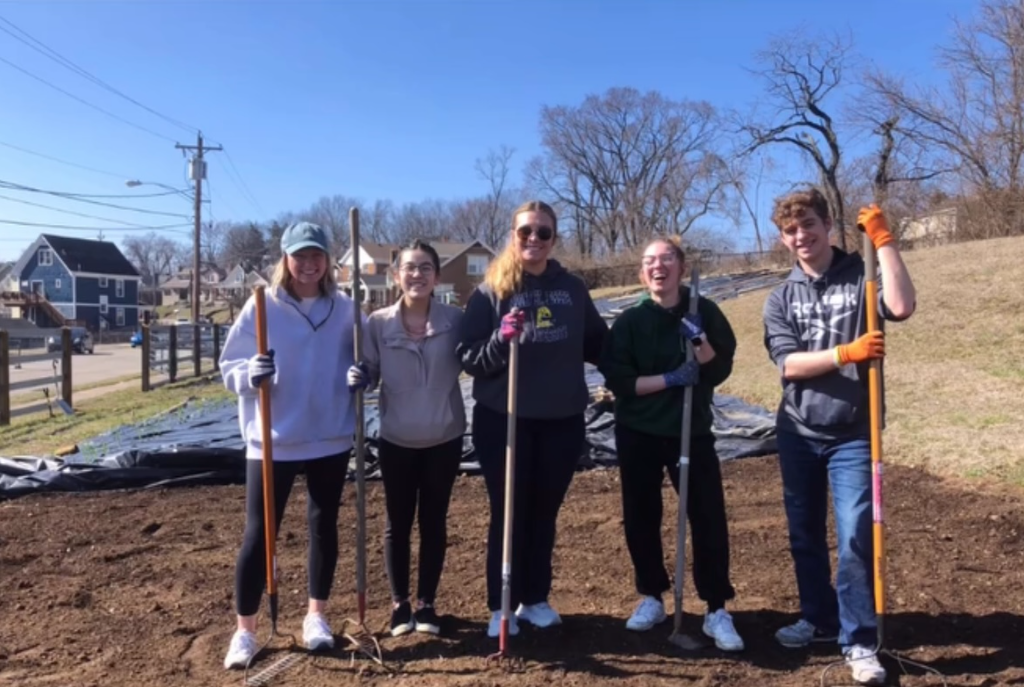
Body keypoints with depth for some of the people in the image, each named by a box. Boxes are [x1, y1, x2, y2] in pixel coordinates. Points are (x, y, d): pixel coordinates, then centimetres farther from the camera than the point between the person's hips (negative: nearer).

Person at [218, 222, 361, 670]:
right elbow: (229, 367, -2)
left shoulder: (344, 310, 1)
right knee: (258, 534, 3)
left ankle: (316, 616, 31)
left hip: (331, 440, 2)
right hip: (272, 442, -2)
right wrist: (250, 375, -23)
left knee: (324, 527, 13)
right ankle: (245, 630, 19)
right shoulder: (261, 307, -5)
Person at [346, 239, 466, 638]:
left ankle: (426, 603, 29)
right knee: (398, 523, 12)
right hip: (396, 441, 0)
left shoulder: (455, 320, -8)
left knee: (434, 523, 12)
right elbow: (369, 373, -1)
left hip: (444, 440, 0)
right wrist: (358, 378, -23)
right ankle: (400, 604, 31)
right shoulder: (379, 324, -8)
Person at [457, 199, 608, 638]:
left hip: (563, 420, 3)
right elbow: (468, 358, -9)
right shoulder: (490, 292, -5)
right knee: (509, 515, 6)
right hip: (504, 421, -3)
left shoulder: (573, 289, 5)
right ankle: (501, 607, 21)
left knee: (544, 514, 14)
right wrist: (501, 341, -25)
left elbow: (598, 345, 12)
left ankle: (535, 600, 30)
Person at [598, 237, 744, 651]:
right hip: (638, 434, 1)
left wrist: (700, 340, -21)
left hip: (692, 431, 0)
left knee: (709, 518, -2)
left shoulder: (704, 312, -2)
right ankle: (651, 598, 26)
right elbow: (617, 381, -11)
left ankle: (717, 611, 10)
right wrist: (670, 378, -19)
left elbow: (720, 370, -5)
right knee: (641, 518, 8)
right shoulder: (629, 321, -4)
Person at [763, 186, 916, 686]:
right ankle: (819, 619, 32)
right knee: (804, 534, 14)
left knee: (855, 535, -7)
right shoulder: (780, 299, 4)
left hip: (852, 433, -3)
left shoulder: (862, 276, -3)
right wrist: (845, 353, -22)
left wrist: (883, 239, -22)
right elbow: (789, 365, -8)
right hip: (797, 433, 4)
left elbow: (902, 307, -25)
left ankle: (859, 641, 8)